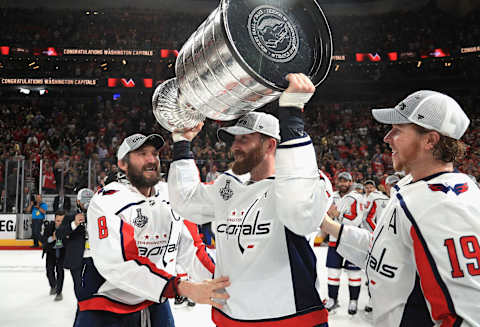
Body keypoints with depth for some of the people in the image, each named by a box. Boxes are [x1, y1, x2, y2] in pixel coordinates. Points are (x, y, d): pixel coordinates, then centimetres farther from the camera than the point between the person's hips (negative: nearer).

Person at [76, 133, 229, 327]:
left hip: (154, 302, 5)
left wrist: (220, 284, -13)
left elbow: (189, 250, 1)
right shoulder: (107, 201, -18)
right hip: (105, 308, -5)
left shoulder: (171, 198, 0)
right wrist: (182, 288, -37)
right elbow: (116, 265, -30)